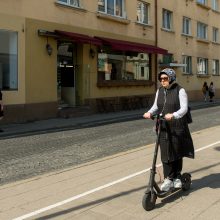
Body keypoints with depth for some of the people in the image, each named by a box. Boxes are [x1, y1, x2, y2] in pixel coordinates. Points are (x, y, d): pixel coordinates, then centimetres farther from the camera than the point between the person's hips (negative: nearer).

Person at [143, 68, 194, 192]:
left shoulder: (180, 91, -8)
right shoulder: (160, 91, 9)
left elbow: (184, 108, -16)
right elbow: (156, 107, 15)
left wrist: (173, 115, -34)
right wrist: (150, 113, -7)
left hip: (177, 127, -4)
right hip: (164, 127, 4)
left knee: (177, 152, 7)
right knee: (166, 153, 1)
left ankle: (177, 177, 24)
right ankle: (169, 179, 10)